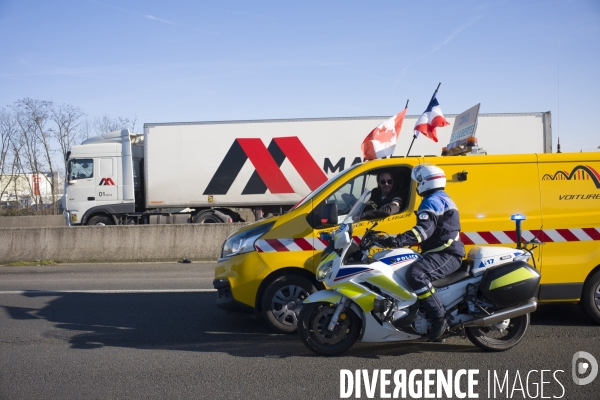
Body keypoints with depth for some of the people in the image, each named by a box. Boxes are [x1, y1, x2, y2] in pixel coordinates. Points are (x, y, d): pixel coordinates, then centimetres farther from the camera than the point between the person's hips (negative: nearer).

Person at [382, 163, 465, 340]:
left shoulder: (432, 201, -11)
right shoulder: (443, 199, 24)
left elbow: (425, 229, -28)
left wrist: (399, 240, -38)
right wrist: (401, 240, 32)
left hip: (446, 255, -12)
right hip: (446, 253, 12)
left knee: (415, 273, -33)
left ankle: (439, 317, -32)